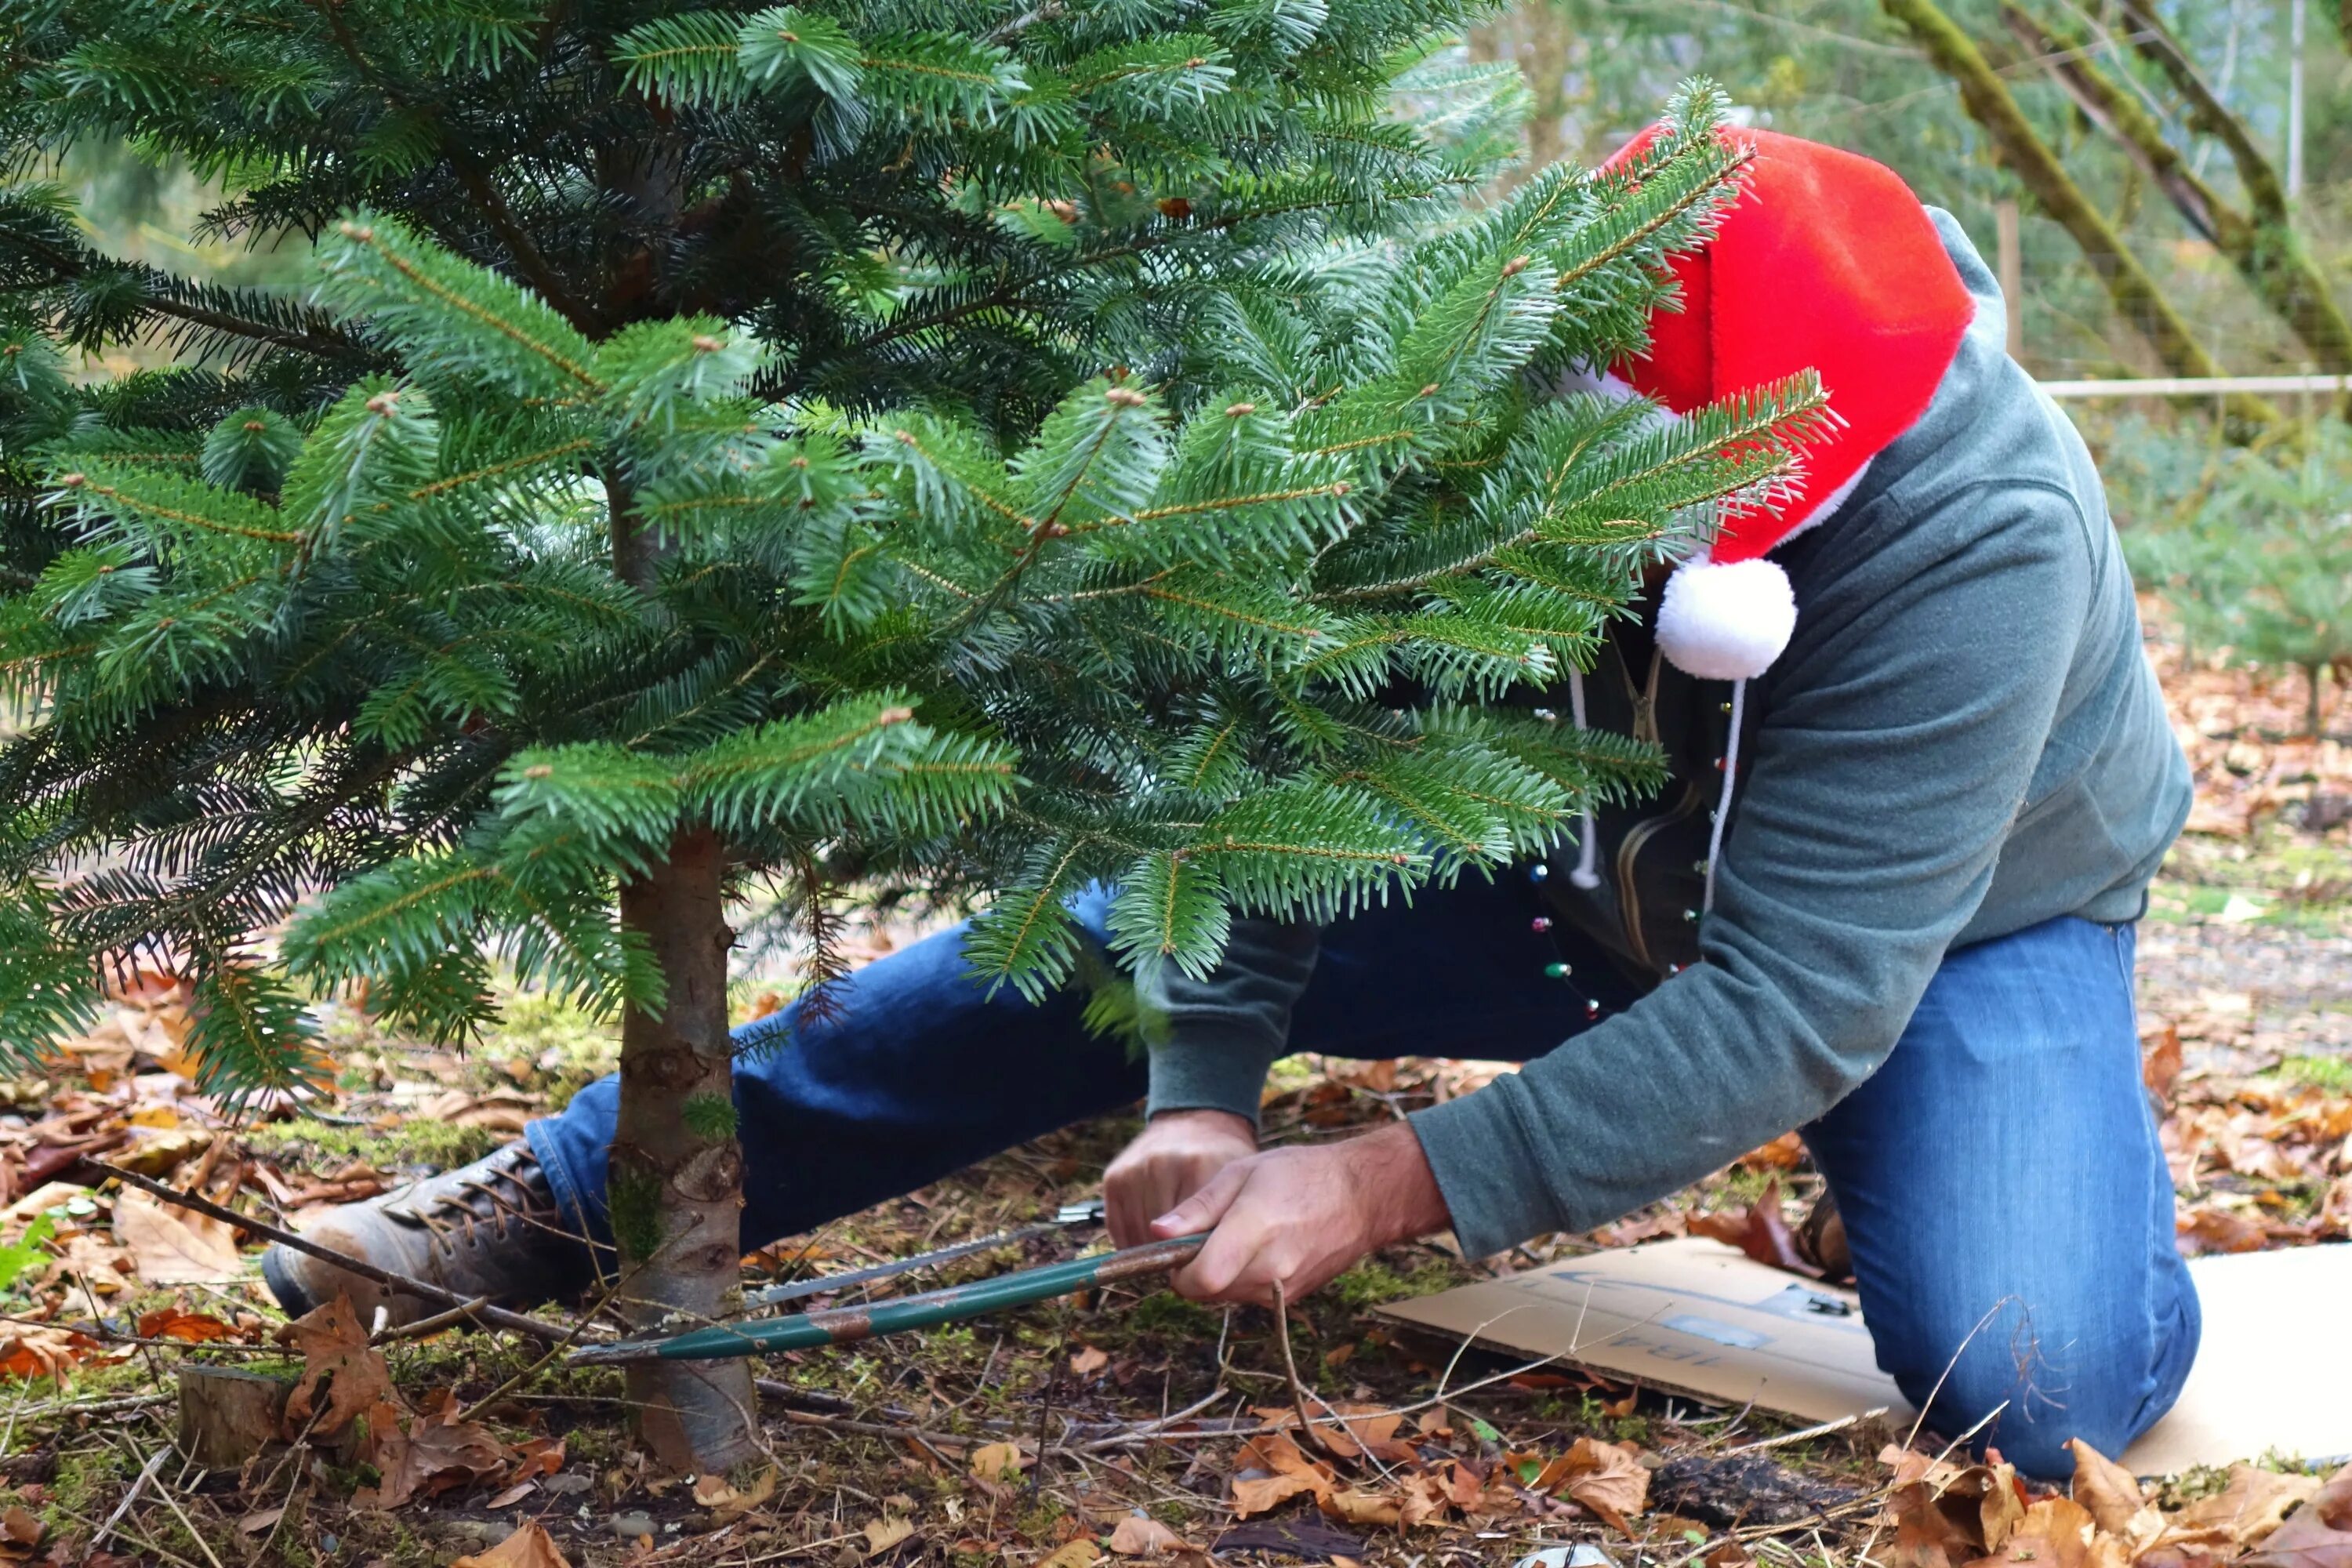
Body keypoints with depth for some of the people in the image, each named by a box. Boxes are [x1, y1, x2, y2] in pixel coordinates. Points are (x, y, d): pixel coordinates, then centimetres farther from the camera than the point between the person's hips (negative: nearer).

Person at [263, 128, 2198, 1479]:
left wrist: (1400, 1184, -39)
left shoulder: (1977, 539, -38)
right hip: (1578, 866, 3)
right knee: (1118, 935, -7)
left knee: (2035, 1379, -29)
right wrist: (1205, 1080, -27)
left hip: (1951, 921, -3)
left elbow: (1799, 996, -37)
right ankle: (577, 1195, 3)